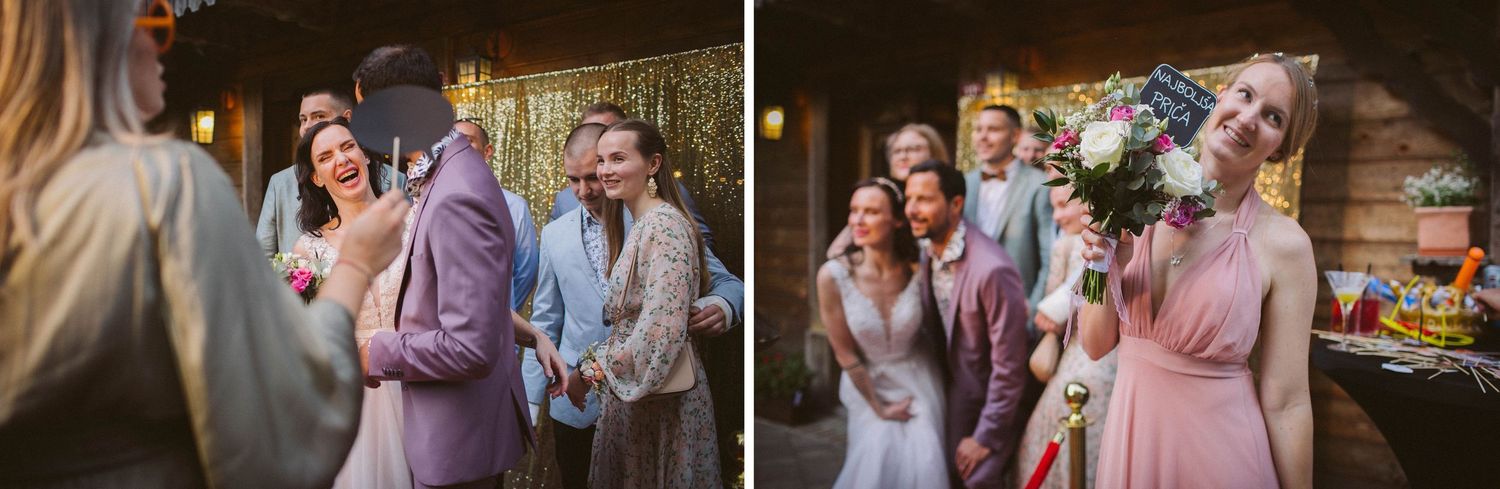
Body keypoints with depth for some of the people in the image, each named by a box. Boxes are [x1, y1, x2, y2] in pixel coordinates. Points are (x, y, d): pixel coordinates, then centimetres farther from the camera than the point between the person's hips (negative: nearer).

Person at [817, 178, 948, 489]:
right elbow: (846, 354, -12)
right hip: (867, 383, -1)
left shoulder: (918, 271, -19)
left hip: (917, 381, 1)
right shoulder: (833, 276, -22)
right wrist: (879, 408, -6)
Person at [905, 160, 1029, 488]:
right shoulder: (926, 251, -5)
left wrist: (986, 436, -17)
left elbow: (1008, 366, -23)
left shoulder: (992, 269, -30)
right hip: (955, 387, 7)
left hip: (993, 398, -7)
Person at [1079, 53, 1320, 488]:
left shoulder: (1283, 244, -12)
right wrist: (1106, 268, -14)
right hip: (1130, 437, 3)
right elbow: (1096, 345, 0)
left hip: (1220, 450, -3)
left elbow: (1284, 403, -9)